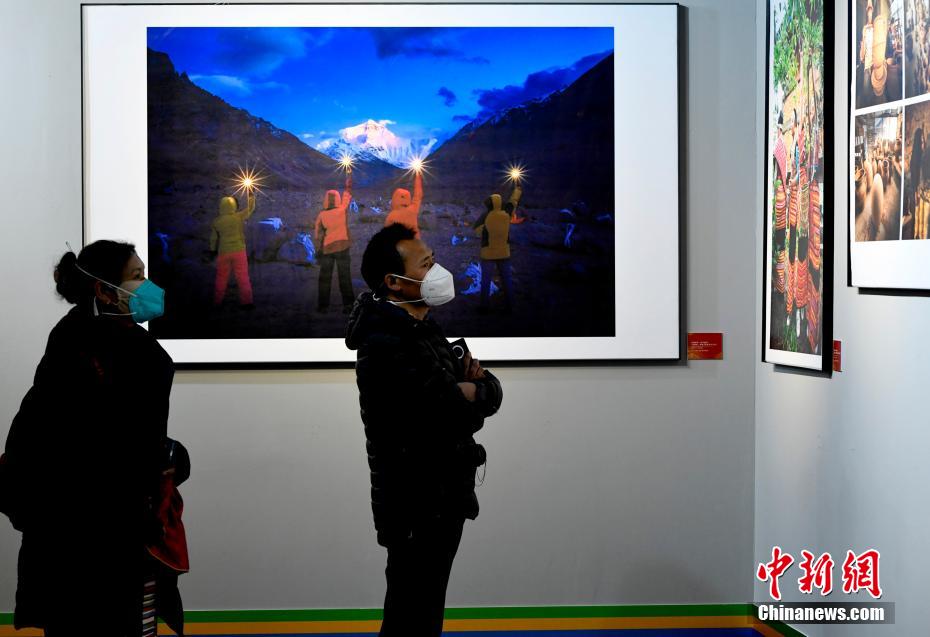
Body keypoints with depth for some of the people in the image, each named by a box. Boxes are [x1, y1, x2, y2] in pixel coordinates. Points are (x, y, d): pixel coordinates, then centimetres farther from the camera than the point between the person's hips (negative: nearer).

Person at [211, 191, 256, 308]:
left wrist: (213, 249, 23)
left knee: (221, 278, 12)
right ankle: (246, 302, 2)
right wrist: (251, 195, 16)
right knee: (243, 277, 2)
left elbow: (213, 238, 8)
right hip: (239, 251, -2)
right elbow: (250, 208, 5)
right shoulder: (239, 217, -8)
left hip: (223, 252, 2)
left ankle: (217, 301, 17)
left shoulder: (217, 221, -1)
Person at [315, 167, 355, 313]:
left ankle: (323, 305, 7)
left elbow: (317, 234, 1)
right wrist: (349, 174, 11)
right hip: (342, 247, -1)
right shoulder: (342, 210, -8)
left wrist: (318, 249, 12)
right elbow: (348, 192, 1)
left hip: (326, 249, 1)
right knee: (345, 277, 1)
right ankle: (348, 304, -4)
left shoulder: (321, 215, -4)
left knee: (325, 278, 8)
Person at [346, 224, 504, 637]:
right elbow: (457, 412, -24)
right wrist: (473, 392, -3)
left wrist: (469, 390, -12)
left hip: (442, 501, 9)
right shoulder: (387, 346, -19)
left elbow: (492, 393, 10)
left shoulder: (424, 330, 12)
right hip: (418, 512, -9)